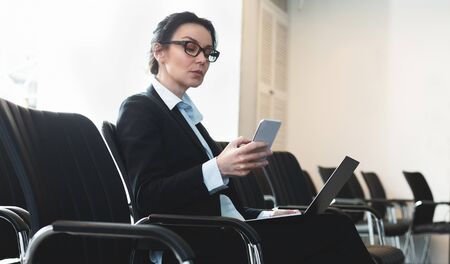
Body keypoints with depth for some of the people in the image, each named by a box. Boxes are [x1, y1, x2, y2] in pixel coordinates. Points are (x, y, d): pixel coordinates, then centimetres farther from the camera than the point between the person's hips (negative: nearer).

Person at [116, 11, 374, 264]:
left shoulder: (187, 114, 24)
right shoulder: (139, 109, -1)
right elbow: (148, 199, -15)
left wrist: (265, 216, 4)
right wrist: (218, 168, -24)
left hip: (227, 234, 7)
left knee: (333, 226, -15)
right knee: (333, 229, -21)